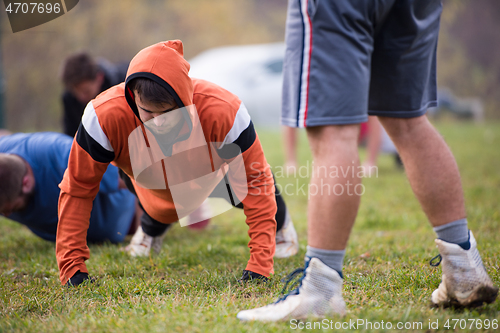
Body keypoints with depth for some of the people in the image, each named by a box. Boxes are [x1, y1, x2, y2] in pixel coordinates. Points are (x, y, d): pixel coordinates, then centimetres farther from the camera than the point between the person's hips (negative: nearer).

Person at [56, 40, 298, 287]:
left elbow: (256, 182, -33)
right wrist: (71, 267, -33)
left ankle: (279, 223, 29)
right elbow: (77, 189, -31)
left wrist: (260, 263, -38)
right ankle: (151, 229, 49)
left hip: (215, 176, 0)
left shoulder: (223, 112, -45)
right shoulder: (106, 115, -44)